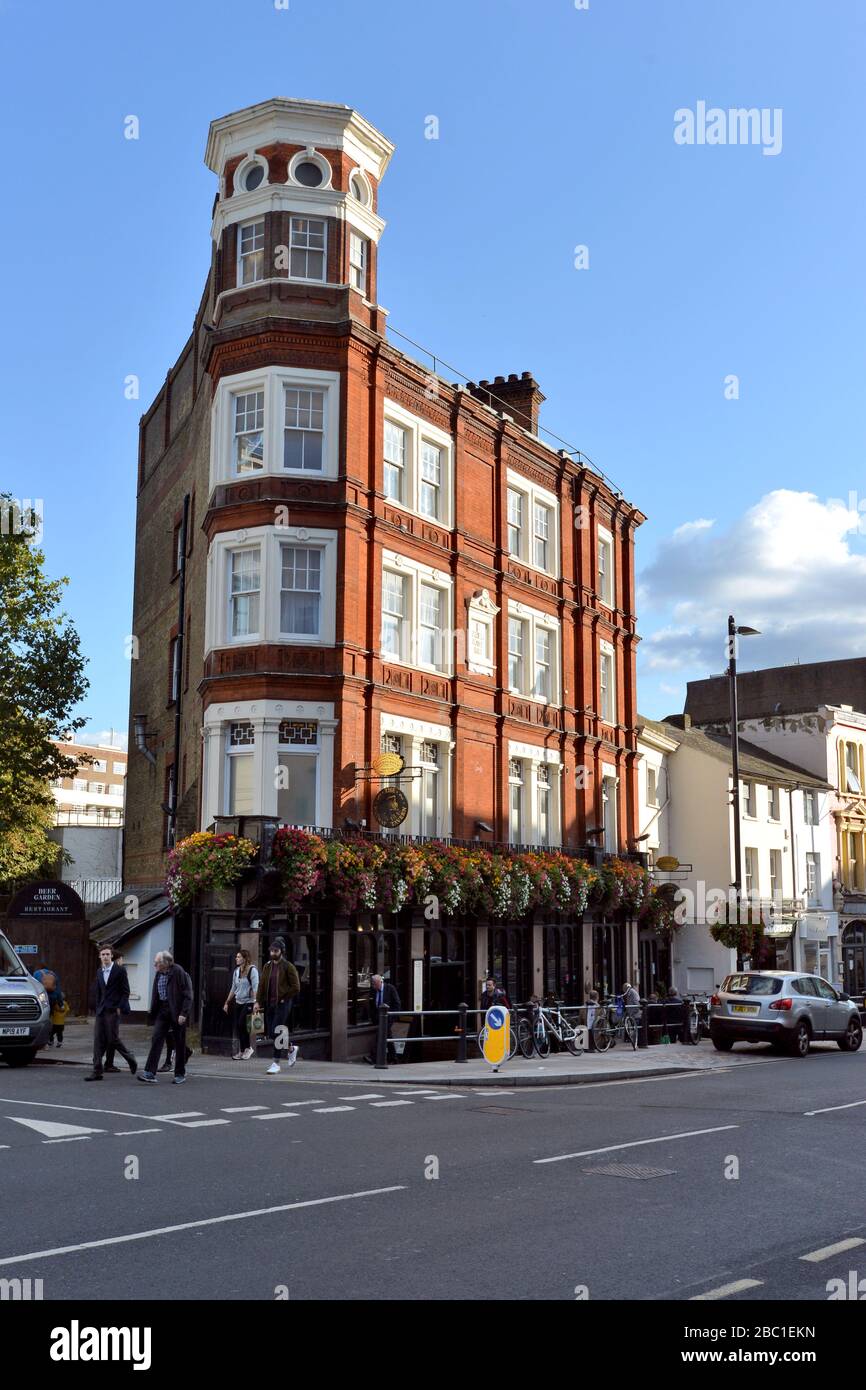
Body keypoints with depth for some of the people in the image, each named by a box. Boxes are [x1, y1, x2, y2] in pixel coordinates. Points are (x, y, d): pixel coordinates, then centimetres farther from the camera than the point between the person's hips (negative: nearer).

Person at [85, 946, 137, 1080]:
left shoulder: (120, 970, -4)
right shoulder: (99, 972, 14)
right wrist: (98, 1007, 10)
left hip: (113, 1010, -6)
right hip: (101, 1011, 6)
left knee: (113, 1039, -6)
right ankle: (97, 1072, 2)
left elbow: (126, 992, -5)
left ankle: (130, 1059, 18)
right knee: (98, 1040, 0)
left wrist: (119, 1007, -11)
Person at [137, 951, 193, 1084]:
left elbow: (187, 995, -15)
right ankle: (150, 1072, -10)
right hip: (162, 1011, 6)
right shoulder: (159, 974, 7)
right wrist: (153, 1013, 11)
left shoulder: (178, 972, -14)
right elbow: (155, 995, 16)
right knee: (156, 1039, -6)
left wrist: (183, 1013, -20)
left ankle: (180, 1074, 15)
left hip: (177, 1012, -6)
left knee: (179, 1043, 4)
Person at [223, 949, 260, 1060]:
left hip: (248, 1002, -7)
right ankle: (241, 1051, 12)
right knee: (237, 1026, 4)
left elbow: (255, 988, -14)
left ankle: (248, 1048, 5)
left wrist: (255, 1003, -21)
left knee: (241, 1025, -12)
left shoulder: (252, 970, -9)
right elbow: (233, 988, 19)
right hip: (238, 1002, 7)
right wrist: (227, 1002, 18)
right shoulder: (237, 971, 11)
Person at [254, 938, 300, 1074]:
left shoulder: (288, 967, -6)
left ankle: (276, 1063, -1)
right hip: (270, 1004, 6)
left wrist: (284, 998, -10)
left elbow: (296, 988, -8)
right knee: (271, 1033, 8)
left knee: (276, 1032, -10)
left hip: (282, 1004, -6)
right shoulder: (267, 966, 10)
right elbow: (262, 985, 10)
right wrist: (258, 1001, 0)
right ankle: (291, 1049, 32)